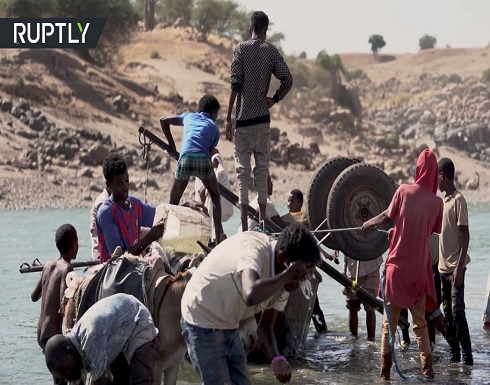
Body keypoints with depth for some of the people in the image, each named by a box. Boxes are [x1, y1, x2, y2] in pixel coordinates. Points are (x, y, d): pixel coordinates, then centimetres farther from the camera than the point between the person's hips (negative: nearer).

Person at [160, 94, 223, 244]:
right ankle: (218, 238, 11)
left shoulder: (189, 116, 31)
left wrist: (172, 146, 38)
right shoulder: (214, 128, 26)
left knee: (174, 202, 16)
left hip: (185, 158, 1)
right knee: (215, 197, 21)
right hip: (203, 159, -1)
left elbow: (163, 120, 36)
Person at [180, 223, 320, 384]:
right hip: (203, 323, -8)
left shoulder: (281, 281, -7)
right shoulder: (253, 250, -31)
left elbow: (265, 327, 2)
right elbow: (251, 295, -52)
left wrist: (276, 358, -17)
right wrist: (289, 273, -40)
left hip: (229, 327, 8)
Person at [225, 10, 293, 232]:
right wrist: (274, 100, 11)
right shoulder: (271, 51, 4)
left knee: (243, 171, -1)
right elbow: (287, 81, -5)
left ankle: (244, 225, -5)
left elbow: (235, 84, -8)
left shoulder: (241, 49, -1)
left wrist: (228, 118, -5)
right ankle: (262, 222, 6)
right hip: (262, 118, 2)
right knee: (262, 170, 7)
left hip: (243, 118, -2)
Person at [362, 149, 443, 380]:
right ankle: (427, 368, 3)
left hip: (397, 265, -1)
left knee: (389, 322, 5)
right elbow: (434, 230, 9)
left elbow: (386, 217, 1)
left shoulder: (403, 191, -7)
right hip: (420, 269, 1)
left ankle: (385, 370, 3)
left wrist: (368, 224, 22)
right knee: (420, 323, 11)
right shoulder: (437, 202, -2)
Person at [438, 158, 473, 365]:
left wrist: (459, 267, -20)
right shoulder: (444, 200, 13)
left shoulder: (458, 200, -13)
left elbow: (465, 235, -16)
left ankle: (467, 356, -9)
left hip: (455, 266, -9)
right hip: (444, 266, 9)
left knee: (457, 311, -11)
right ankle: (454, 355, 14)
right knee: (447, 312, 9)